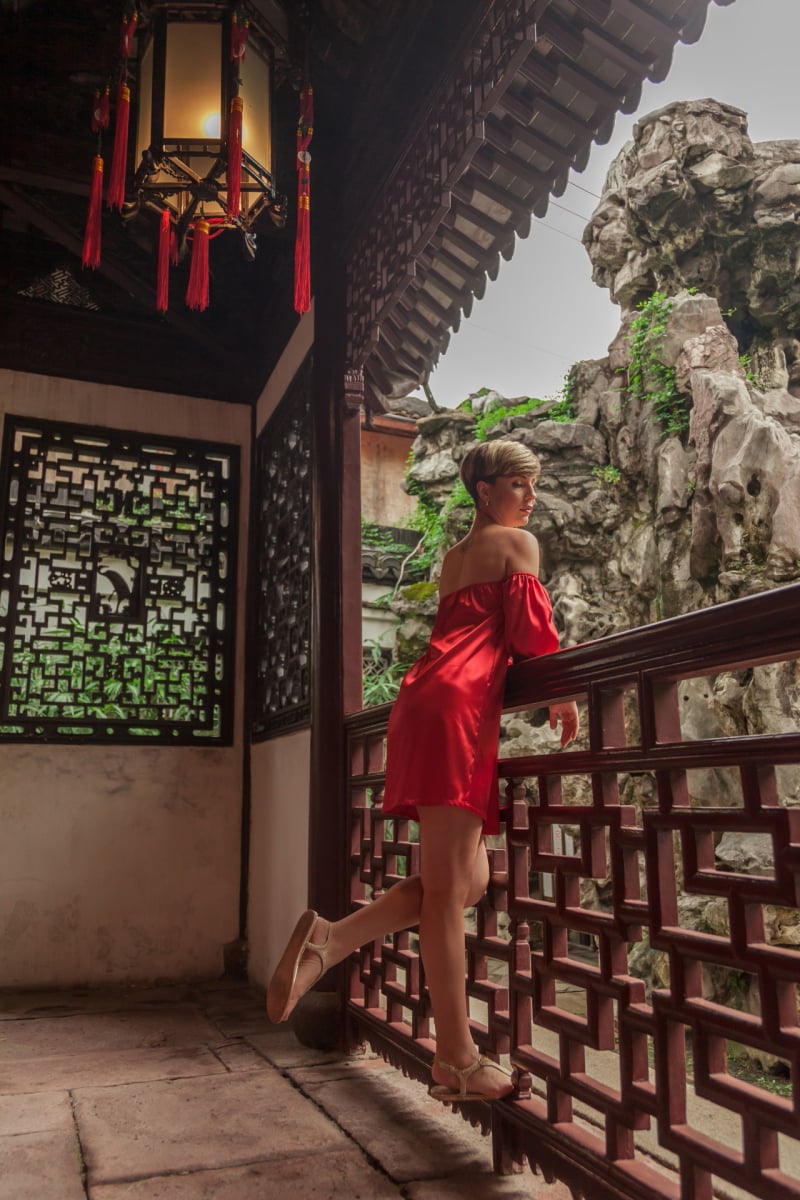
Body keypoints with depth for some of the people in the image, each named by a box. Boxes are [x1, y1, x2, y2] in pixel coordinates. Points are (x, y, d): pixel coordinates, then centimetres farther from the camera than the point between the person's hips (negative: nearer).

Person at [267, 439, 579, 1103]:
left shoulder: (454, 556, 30)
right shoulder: (518, 543, 5)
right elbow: (530, 626, -2)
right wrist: (562, 695, 14)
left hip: (432, 699, 9)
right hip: (459, 706, -9)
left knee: (469, 879, 10)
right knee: (450, 885, -9)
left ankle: (330, 939, 1)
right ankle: (459, 1060, -2)